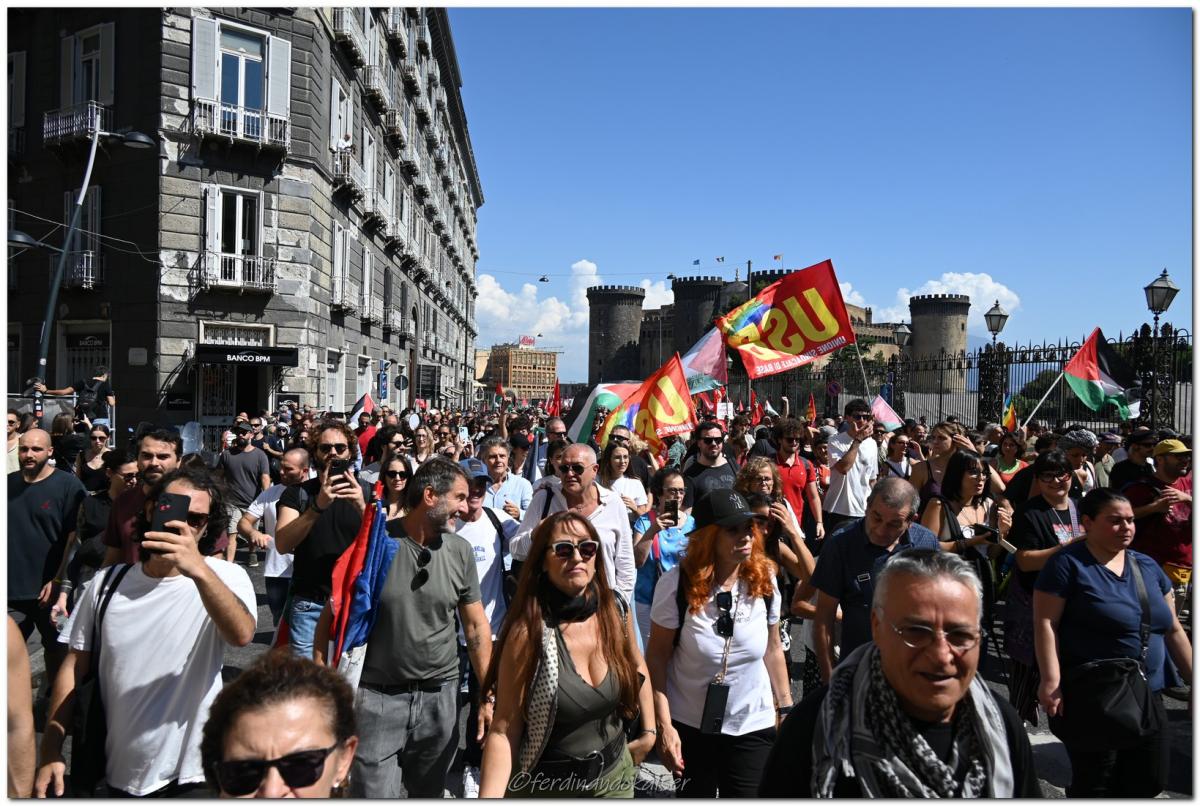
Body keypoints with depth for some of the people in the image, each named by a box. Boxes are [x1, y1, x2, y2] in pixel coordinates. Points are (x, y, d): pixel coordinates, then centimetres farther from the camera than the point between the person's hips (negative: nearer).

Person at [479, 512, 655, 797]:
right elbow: (503, 731, -20)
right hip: (547, 783, -4)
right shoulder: (528, 631, -23)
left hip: (615, 772, 4)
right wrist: (488, 797, -31)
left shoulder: (616, 608, -10)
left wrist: (649, 732, 9)